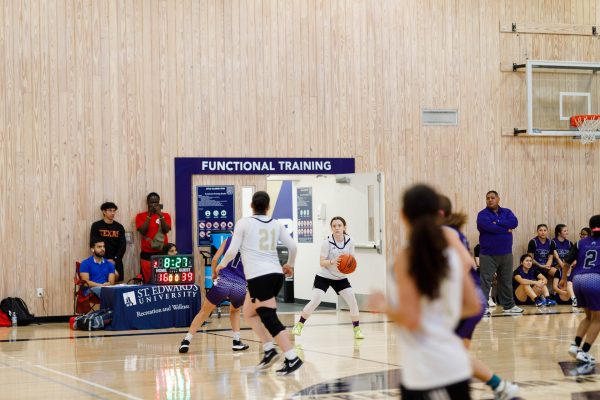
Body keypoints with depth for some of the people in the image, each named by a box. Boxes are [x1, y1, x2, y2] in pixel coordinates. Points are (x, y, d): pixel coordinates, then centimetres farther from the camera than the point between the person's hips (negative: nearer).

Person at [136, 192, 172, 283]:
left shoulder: (165, 215, 10)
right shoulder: (141, 216, 7)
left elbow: (166, 230, -5)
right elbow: (143, 231, -7)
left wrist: (160, 215, -14)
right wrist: (149, 215, -10)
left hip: (162, 253, 1)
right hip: (147, 254, -1)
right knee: (147, 281, -6)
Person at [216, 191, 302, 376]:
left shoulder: (243, 223, 1)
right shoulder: (276, 224, 13)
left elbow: (232, 251, 0)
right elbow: (292, 246, 8)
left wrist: (221, 264, 20)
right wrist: (289, 264, 27)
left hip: (258, 277, -6)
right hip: (276, 274, 6)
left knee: (270, 319, -6)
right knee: (249, 312, 21)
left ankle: (292, 358, -14)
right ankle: (269, 349, 11)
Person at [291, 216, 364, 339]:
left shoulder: (349, 241, -8)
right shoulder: (327, 242, -18)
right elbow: (322, 262, -17)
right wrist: (332, 262, -37)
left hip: (341, 277, 3)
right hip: (324, 276, -3)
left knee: (352, 301, -9)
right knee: (315, 301, -16)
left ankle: (357, 329, 5)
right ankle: (299, 325, -1)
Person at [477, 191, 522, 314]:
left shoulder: (507, 212, 10)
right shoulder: (483, 214, -3)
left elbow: (514, 222, -9)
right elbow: (488, 226, -21)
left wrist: (497, 222, -16)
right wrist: (506, 229, -11)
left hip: (506, 254, 5)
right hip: (488, 255, -5)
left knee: (506, 281, 13)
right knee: (485, 281, -7)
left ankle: (508, 305, 23)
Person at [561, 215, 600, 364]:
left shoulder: (581, 243, 17)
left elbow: (566, 263, 16)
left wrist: (563, 278, 31)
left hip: (577, 280, 5)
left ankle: (575, 345, 10)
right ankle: (584, 352, -3)